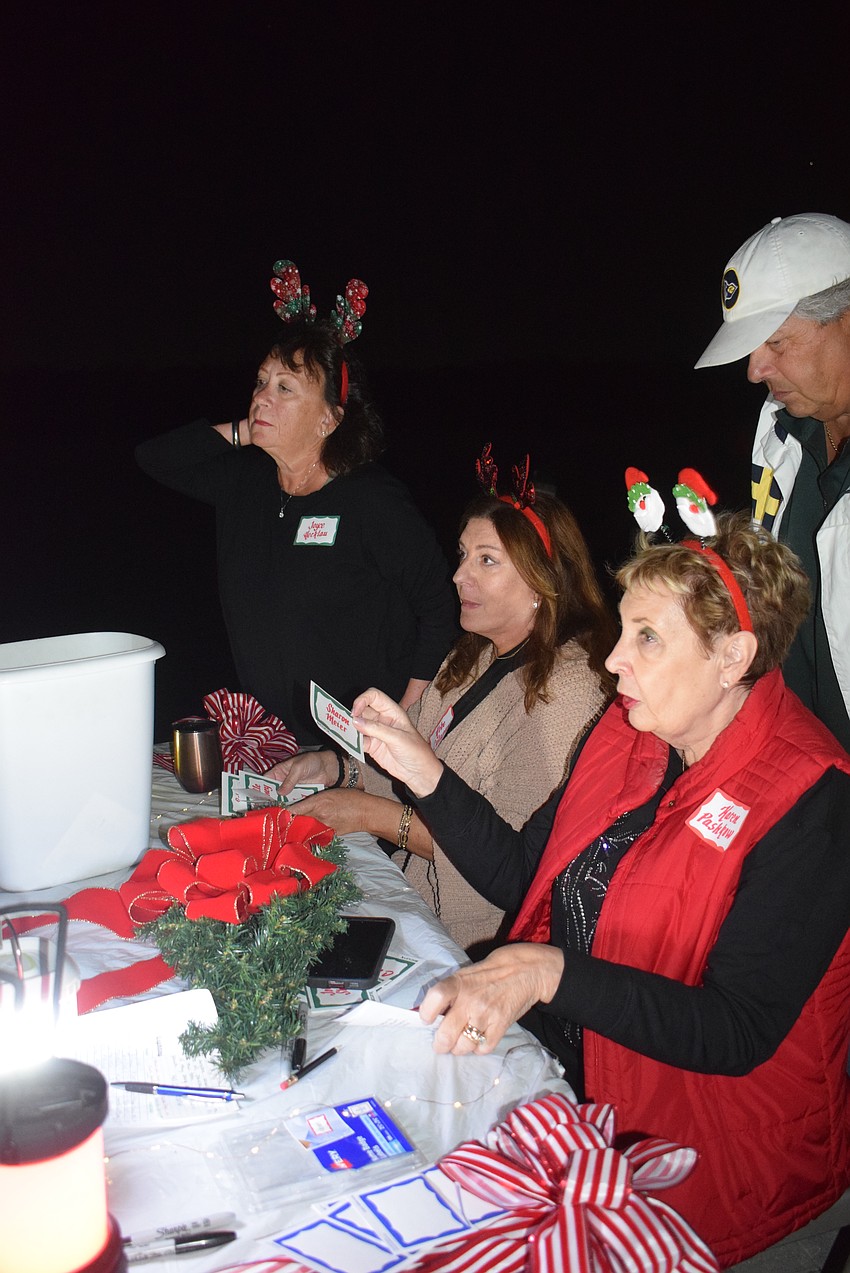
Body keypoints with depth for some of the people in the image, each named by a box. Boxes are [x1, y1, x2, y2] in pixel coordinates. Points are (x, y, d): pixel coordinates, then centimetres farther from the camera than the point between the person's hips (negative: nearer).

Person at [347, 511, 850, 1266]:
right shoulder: (629, 732, 0)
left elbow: (738, 1034, -25)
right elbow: (522, 876, 6)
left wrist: (548, 972, -35)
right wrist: (423, 772, -4)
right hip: (558, 1053, 7)